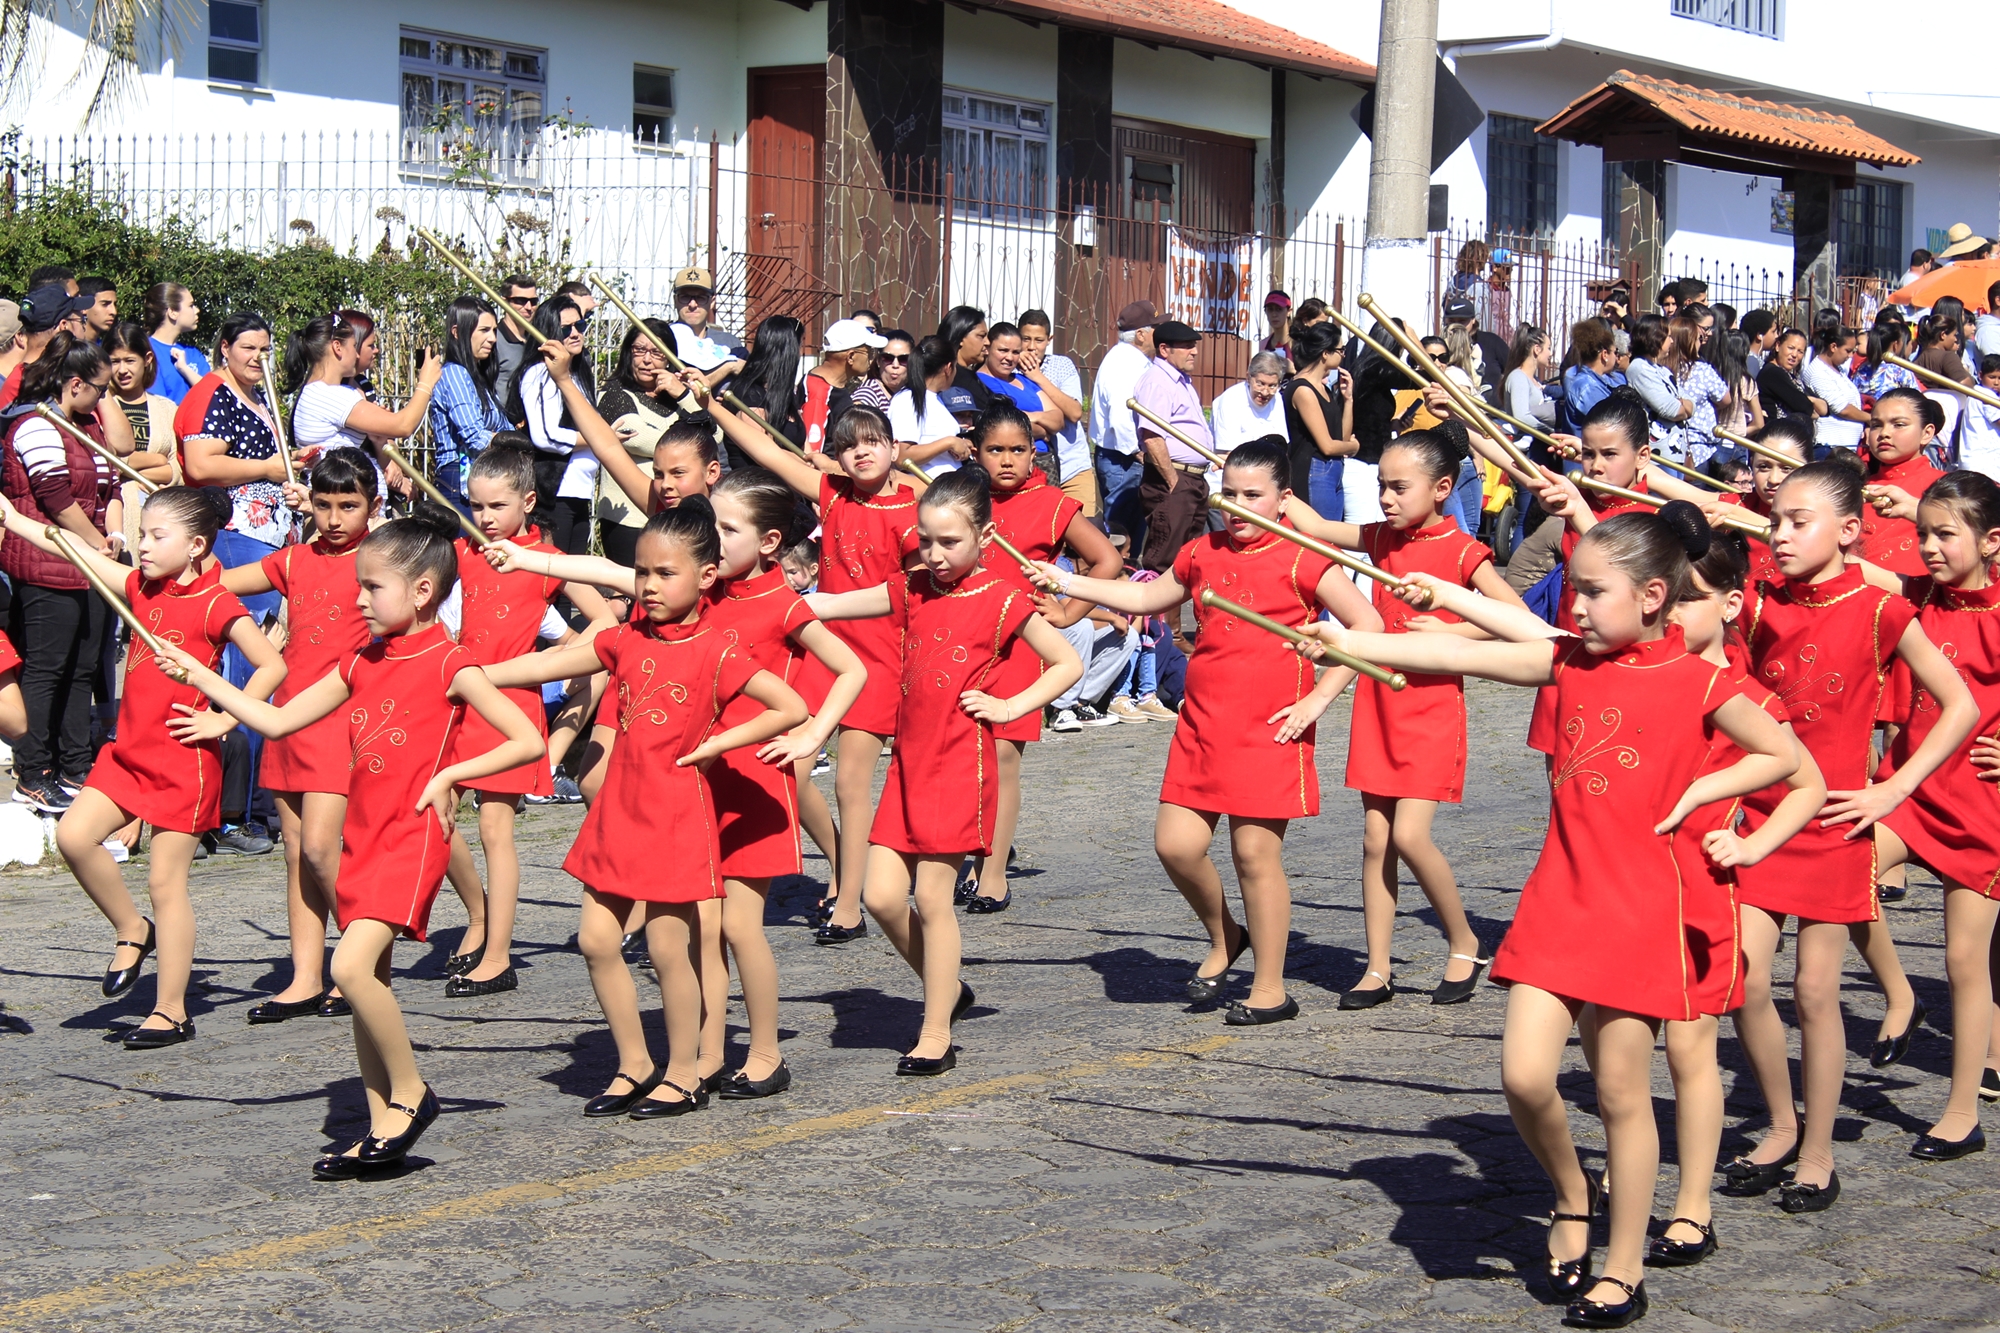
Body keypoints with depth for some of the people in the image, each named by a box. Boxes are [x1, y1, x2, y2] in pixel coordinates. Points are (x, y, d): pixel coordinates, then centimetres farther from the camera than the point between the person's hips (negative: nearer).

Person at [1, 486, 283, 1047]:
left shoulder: (214, 604, -13)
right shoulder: (141, 587, 7)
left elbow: (271, 666, -14)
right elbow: (78, 551, 8)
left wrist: (222, 721, -13)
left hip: (184, 759, -7)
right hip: (130, 751, 7)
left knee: (165, 883, -2)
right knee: (74, 834, -8)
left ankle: (171, 1012, 8)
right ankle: (132, 931, 14)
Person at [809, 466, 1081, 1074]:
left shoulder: (1001, 600, -5)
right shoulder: (912, 590, 10)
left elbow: (1067, 664, -1)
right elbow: (833, 606, 8)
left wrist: (1007, 707, -8)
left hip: (960, 766, -6)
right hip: (908, 764, 6)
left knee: (932, 897, -4)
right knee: (882, 895, 1)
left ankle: (936, 1035, 7)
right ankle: (947, 989, 24)